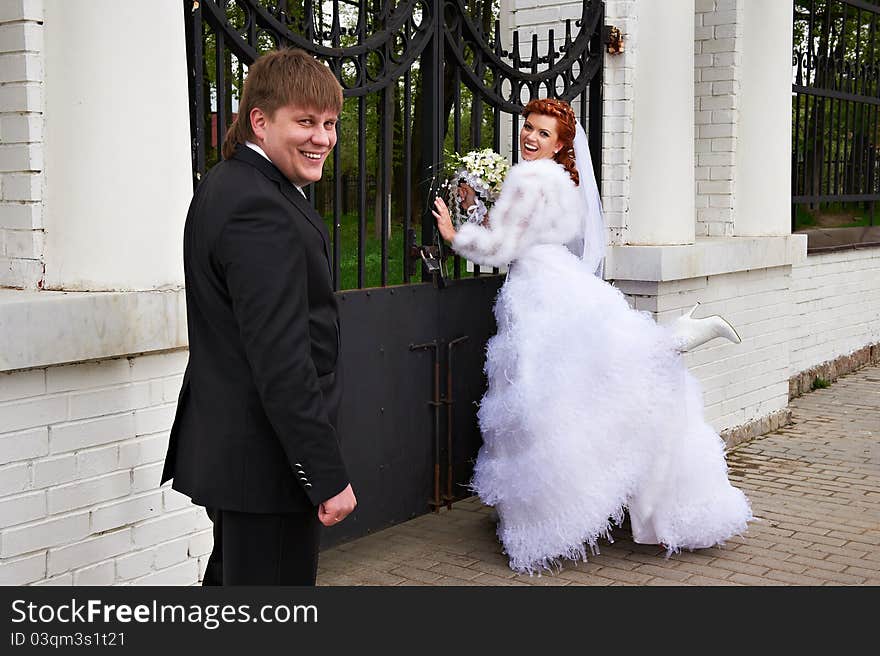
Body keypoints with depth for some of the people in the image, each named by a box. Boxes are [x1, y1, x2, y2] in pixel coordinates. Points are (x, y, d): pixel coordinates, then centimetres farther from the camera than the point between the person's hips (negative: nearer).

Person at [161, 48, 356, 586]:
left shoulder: (226, 184, 11)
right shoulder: (261, 210, -22)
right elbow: (281, 360, -26)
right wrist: (328, 475, -22)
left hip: (225, 447, 11)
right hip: (267, 459, -11)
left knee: (231, 574, 23)